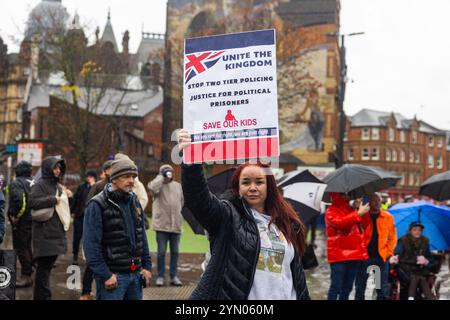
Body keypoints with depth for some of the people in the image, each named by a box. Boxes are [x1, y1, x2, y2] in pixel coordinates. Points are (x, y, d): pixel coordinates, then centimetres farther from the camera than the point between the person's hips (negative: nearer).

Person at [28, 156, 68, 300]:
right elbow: (32, 202, -21)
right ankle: (43, 296, -3)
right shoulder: (40, 184, -6)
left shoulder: (59, 187, 19)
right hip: (44, 234, -8)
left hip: (57, 233, 8)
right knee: (44, 266, -7)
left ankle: (41, 295, 20)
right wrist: (53, 199, -17)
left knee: (48, 265, 12)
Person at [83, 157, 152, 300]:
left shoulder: (134, 202, 13)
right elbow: (91, 245, -15)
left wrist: (147, 266, 10)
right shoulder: (98, 205, -10)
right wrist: (105, 275, -18)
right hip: (113, 276, -7)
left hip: (136, 274, 7)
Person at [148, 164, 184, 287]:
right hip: (162, 224, -4)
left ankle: (174, 276, 16)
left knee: (175, 251, 8)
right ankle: (160, 276, 9)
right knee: (161, 251, -1)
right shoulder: (158, 184, 0)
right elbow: (153, 188, -24)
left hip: (176, 224, 5)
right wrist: (161, 176, -13)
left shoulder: (178, 186, 16)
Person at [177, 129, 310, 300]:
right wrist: (190, 161, -35)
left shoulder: (286, 223, 11)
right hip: (236, 294, -4)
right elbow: (198, 196, -20)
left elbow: (296, 270, 16)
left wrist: (304, 297, 13)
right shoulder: (227, 215, -2)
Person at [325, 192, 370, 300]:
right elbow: (339, 222, -25)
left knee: (347, 287, 12)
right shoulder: (331, 211, -5)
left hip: (354, 254, 8)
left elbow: (360, 229, 27)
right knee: (336, 287, -9)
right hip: (339, 255, -7)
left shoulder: (350, 209, 18)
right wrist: (358, 214, -23)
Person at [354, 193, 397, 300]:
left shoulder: (388, 217, 5)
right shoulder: (362, 216, 0)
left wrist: (389, 251, -2)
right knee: (360, 286, 5)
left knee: (383, 287, 7)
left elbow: (392, 237, 8)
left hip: (382, 256, 1)